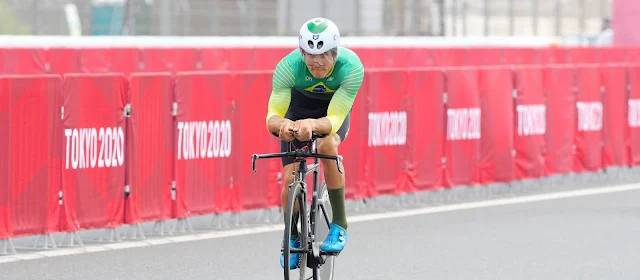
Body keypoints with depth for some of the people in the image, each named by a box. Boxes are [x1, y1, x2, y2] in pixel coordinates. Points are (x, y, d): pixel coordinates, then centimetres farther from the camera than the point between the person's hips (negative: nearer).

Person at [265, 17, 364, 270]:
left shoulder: (351, 67, -37)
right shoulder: (288, 66, -35)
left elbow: (334, 119, -41)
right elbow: (272, 117, -37)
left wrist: (312, 125, -63)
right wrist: (282, 124, -62)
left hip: (333, 111, -1)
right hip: (298, 109, 1)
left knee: (327, 144, -34)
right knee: (291, 180, -13)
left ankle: (339, 225, -19)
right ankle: (291, 237, 18)